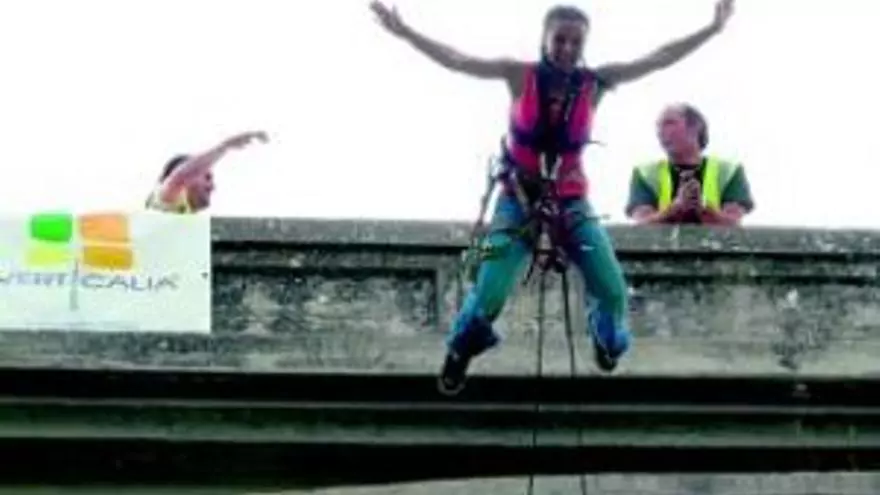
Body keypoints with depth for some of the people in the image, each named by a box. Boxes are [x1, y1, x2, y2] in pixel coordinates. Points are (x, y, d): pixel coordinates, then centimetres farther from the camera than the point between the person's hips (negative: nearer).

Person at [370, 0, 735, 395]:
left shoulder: (593, 83, -7)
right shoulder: (520, 76, -11)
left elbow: (657, 60, -7)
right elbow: (457, 61, -15)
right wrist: (404, 32, -23)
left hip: (572, 204, 2)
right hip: (518, 202, -1)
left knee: (613, 290, -11)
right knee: (488, 294, -13)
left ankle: (610, 352, 22)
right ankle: (459, 352, 19)